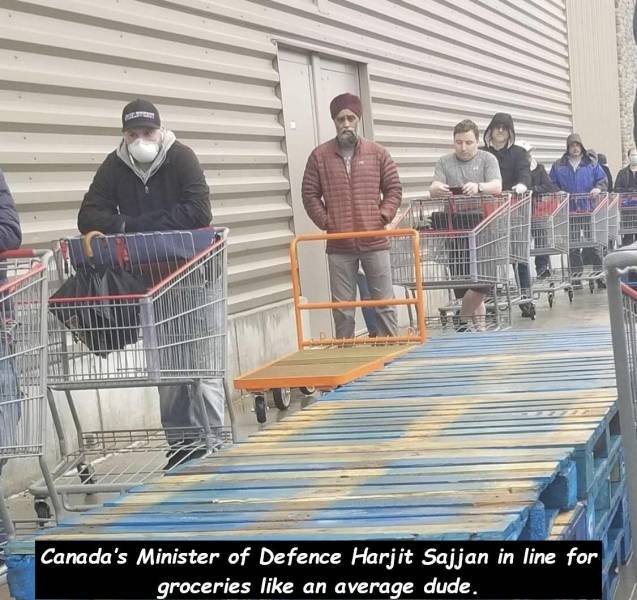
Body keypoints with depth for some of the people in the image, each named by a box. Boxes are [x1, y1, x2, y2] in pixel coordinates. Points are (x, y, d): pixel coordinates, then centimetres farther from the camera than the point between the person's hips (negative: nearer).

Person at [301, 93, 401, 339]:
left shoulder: (377, 153, 5)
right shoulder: (319, 156, 4)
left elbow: (394, 189, 9)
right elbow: (310, 194, 6)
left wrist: (382, 218, -1)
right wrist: (326, 223, -2)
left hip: (375, 242, 0)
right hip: (339, 245, 0)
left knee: (385, 303, 4)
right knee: (342, 308, 4)